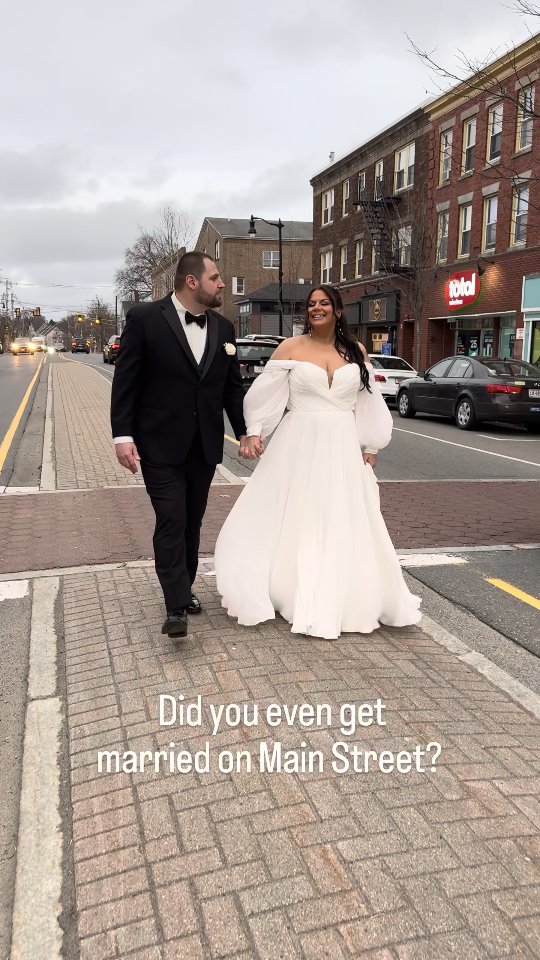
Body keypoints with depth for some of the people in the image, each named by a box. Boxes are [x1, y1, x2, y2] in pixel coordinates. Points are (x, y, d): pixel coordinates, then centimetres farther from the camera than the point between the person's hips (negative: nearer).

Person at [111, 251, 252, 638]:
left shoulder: (223, 327, 8)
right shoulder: (145, 318, -7)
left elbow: (232, 386, 12)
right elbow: (125, 381, -7)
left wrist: (245, 431, 6)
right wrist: (123, 435, -13)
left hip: (205, 445, 5)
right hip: (161, 443, -5)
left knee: (193, 522, 13)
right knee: (171, 521, -7)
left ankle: (184, 589, 29)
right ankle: (177, 607, -2)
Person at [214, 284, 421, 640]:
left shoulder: (356, 351, 8)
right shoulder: (290, 347, 0)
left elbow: (368, 402, 11)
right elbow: (267, 393, -1)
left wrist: (370, 447, 9)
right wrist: (254, 432, -12)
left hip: (343, 449, 2)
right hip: (299, 447, -2)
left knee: (343, 525, 6)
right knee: (293, 521, 3)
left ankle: (342, 599, 20)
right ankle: (293, 595, 19)